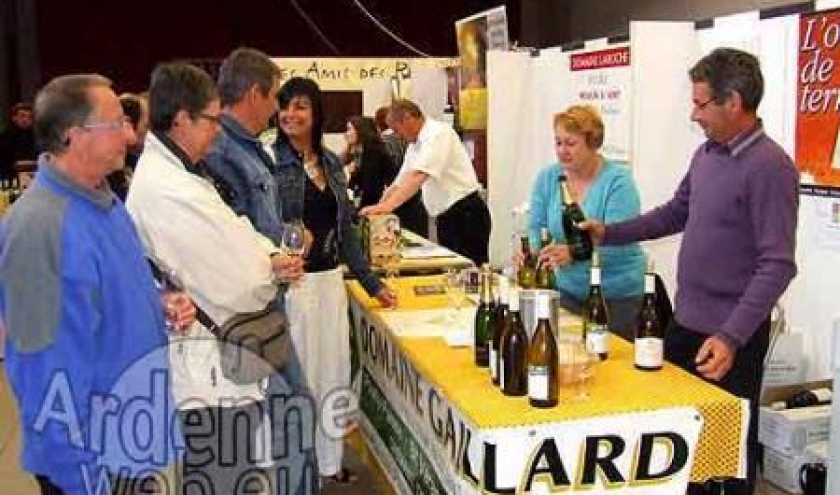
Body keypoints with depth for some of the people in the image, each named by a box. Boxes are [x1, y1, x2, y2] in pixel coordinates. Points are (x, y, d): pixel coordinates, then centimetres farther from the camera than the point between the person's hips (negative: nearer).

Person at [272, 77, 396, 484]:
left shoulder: (331, 162, 9)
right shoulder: (271, 161, -9)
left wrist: (372, 283, 14)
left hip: (331, 281, 6)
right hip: (291, 283, -6)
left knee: (334, 374, 14)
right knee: (300, 376, 3)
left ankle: (330, 463, 32)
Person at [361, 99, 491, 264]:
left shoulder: (438, 133, -14)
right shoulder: (415, 145, 13)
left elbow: (418, 177, -27)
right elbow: (400, 183, 18)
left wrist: (387, 206, -33)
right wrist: (376, 210, 10)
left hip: (465, 214, -9)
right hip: (446, 217, 9)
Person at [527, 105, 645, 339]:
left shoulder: (618, 181, -15)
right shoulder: (547, 177, 0)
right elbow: (535, 228, 2)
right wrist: (528, 249, -21)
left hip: (617, 297, -4)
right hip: (568, 290, 4)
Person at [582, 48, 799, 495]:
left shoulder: (769, 167, -19)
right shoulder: (706, 154, 6)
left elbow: (777, 266, -22)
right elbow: (676, 213, 20)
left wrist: (732, 337, -30)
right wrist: (609, 233, 12)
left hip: (731, 335, -8)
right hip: (684, 321, 8)